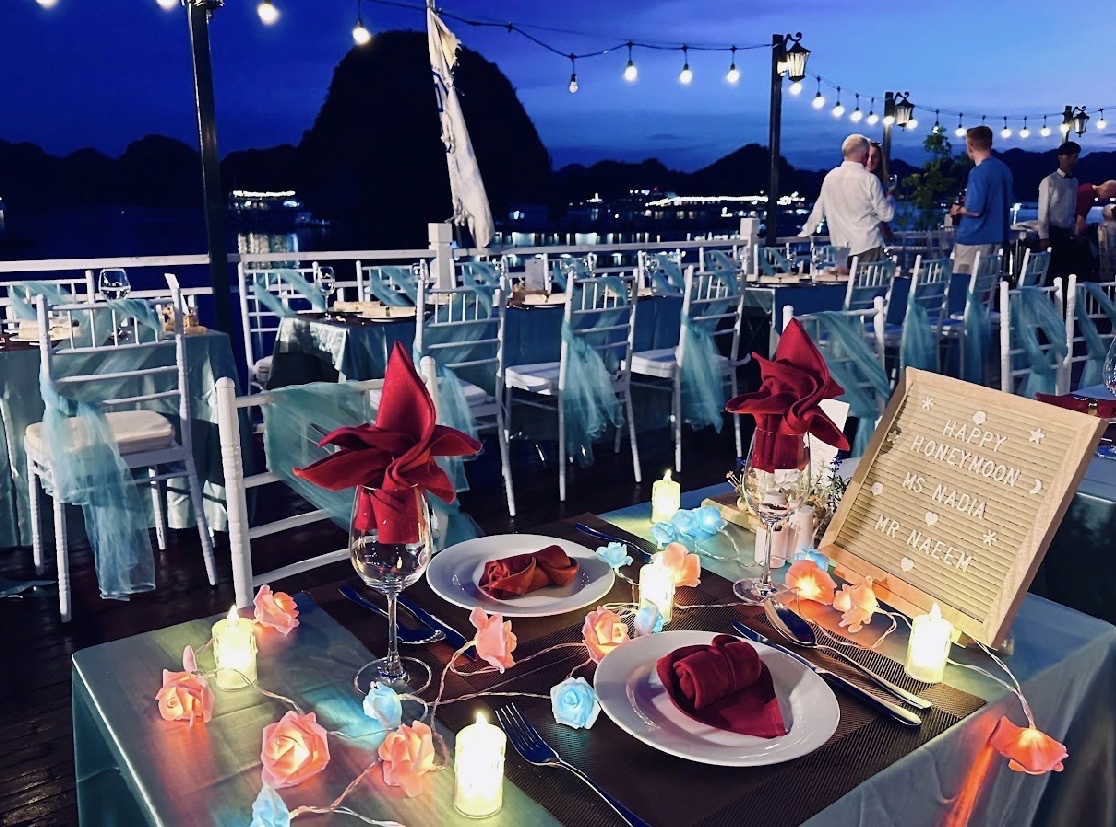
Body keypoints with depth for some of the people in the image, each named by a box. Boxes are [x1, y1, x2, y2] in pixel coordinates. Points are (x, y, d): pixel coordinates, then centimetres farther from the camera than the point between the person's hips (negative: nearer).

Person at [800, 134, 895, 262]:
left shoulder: (830, 176, 4)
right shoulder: (869, 179, -9)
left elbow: (819, 209, 14)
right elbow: (886, 215, -4)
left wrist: (805, 233, 27)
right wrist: (889, 197, 16)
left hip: (840, 249, 5)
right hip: (868, 247, -5)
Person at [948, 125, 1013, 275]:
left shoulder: (978, 172, -17)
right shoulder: (1004, 169, 10)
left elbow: (975, 210, -22)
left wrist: (958, 209, -1)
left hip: (974, 239, -8)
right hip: (996, 237, 9)